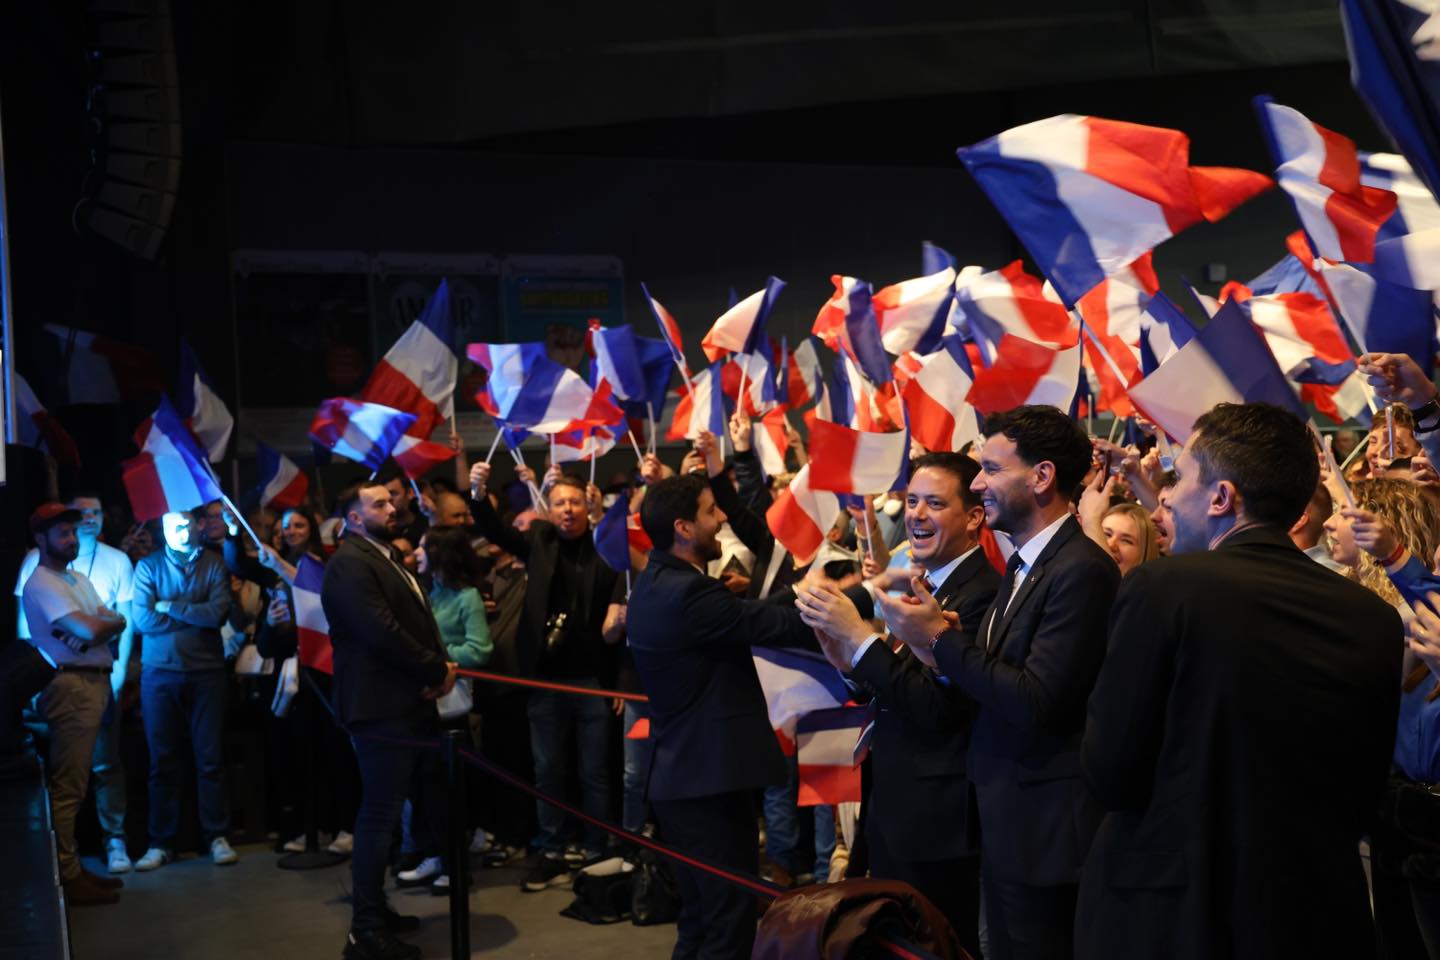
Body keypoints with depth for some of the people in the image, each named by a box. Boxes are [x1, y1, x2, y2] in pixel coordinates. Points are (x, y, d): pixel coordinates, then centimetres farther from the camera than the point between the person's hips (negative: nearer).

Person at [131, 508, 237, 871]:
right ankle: (161, 842, 11)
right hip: (159, 673, 1)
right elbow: (142, 618, -7)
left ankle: (217, 836, 10)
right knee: (162, 760, 4)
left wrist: (169, 606, -5)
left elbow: (219, 612, -10)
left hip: (206, 671, -1)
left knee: (210, 758, 2)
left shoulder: (214, 564, 4)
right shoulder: (148, 566, 5)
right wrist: (196, 615, -6)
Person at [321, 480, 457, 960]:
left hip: (407, 703, 10)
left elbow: (417, 621, 18)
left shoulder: (387, 559, 19)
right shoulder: (350, 564, -15)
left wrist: (438, 666, -2)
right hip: (382, 707, -10)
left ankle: (375, 910, 28)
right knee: (380, 815, -6)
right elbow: (382, 633, -24)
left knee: (385, 811, 17)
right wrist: (438, 671, -15)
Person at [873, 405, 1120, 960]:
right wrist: (942, 656, -8)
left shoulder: (1081, 570, -19)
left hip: (1046, 828, -9)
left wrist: (940, 637, -17)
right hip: (1005, 825, 9)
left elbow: (1038, 702, -25)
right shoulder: (1024, 565, 11)